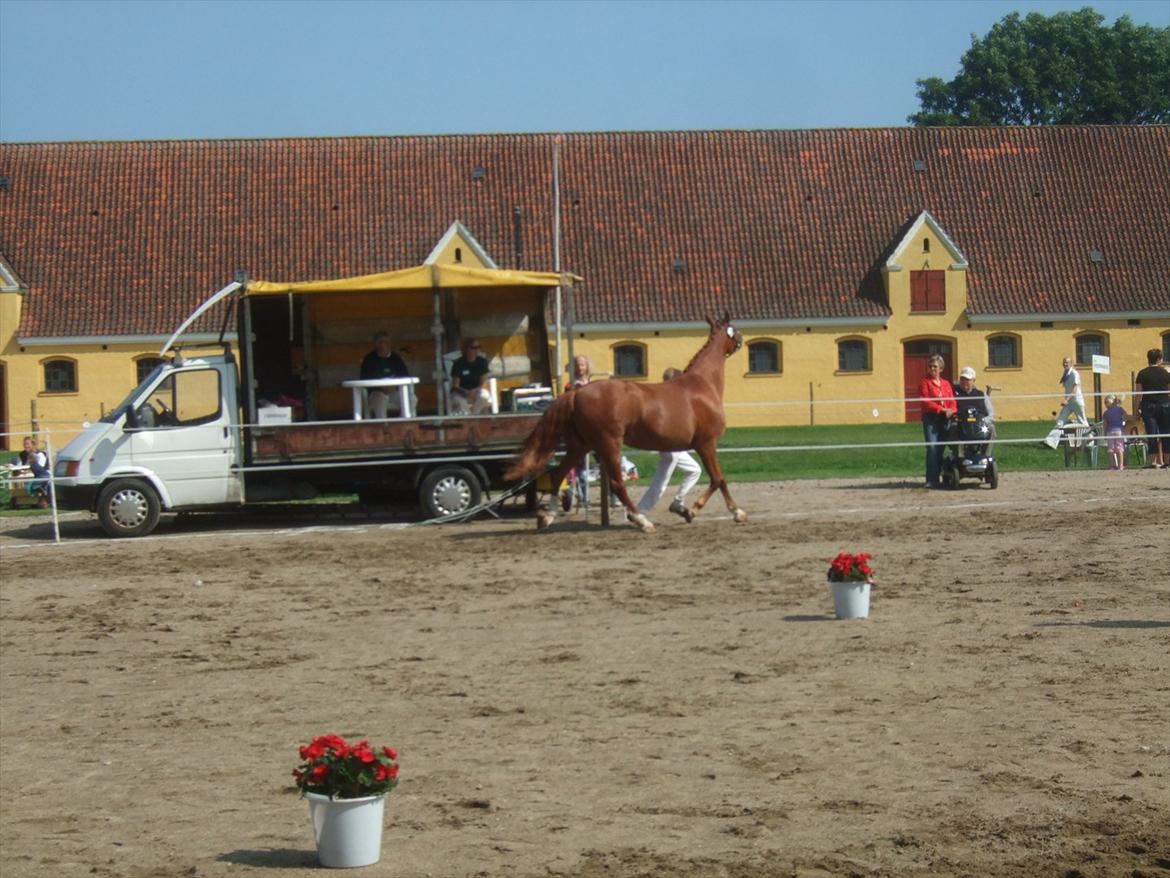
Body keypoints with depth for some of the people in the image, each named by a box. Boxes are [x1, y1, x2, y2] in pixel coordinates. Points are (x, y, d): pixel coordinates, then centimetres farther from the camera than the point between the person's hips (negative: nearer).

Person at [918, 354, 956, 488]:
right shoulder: (924, 383, 4)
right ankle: (931, 480, -14)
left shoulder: (946, 384, 18)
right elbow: (926, 401, -7)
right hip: (930, 418, -4)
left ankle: (938, 476, 7)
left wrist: (951, 411, -12)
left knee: (940, 448, 3)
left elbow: (952, 401, 10)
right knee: (932, 448, -13)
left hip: (945, 419, 4)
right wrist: (941, 409, -15)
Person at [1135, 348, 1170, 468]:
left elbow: (1138, 393, -1)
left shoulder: (1142, 374, 1)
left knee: (1151, 433, -2)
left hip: (1148, 406, -1)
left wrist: (1137, 408, 4)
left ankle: (1153, 461, -8)